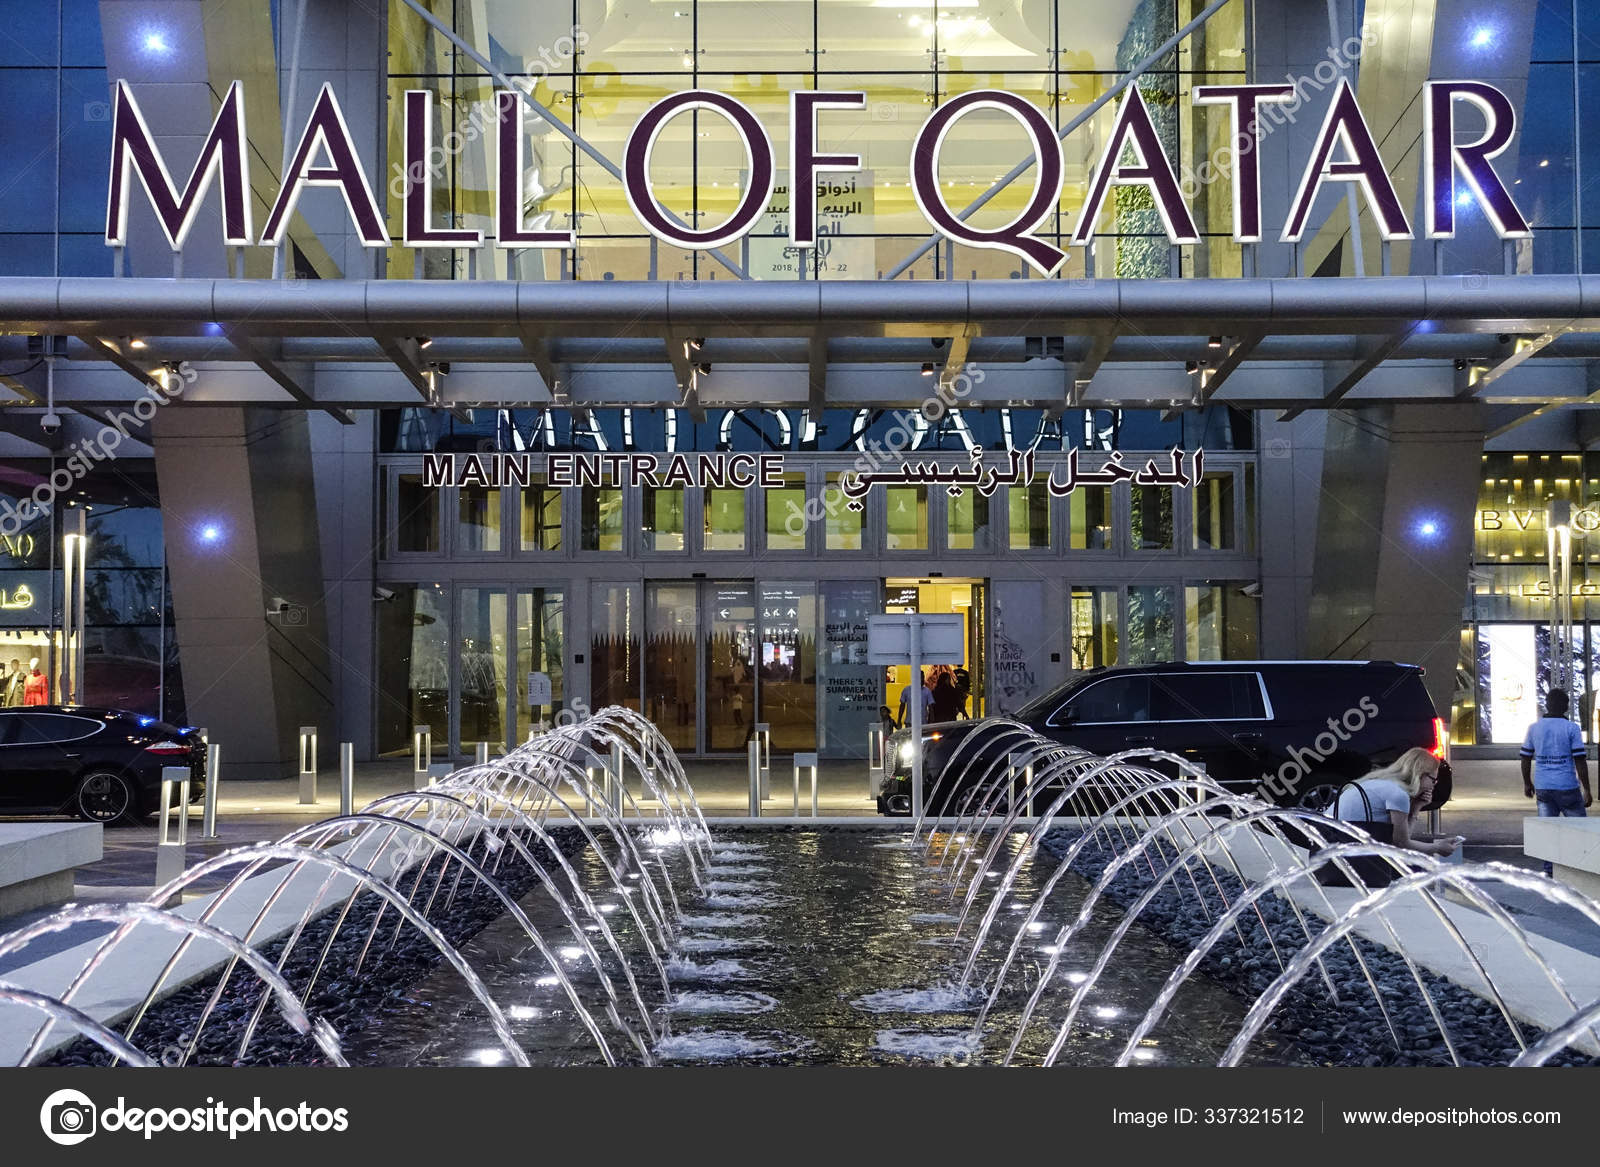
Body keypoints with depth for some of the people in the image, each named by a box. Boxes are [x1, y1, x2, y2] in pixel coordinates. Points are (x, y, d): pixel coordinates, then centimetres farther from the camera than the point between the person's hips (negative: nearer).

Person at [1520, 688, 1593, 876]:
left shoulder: (1533, 728, 4)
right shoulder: (1571, 729, -7)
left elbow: (1526, 758, 9)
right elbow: (1580, 761, -9)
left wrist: (1527, 783, 22)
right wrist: (1586, 790, -3)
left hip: (1542, 788, 3)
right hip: (1567, 787, -3)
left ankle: (1549, 870, 4)